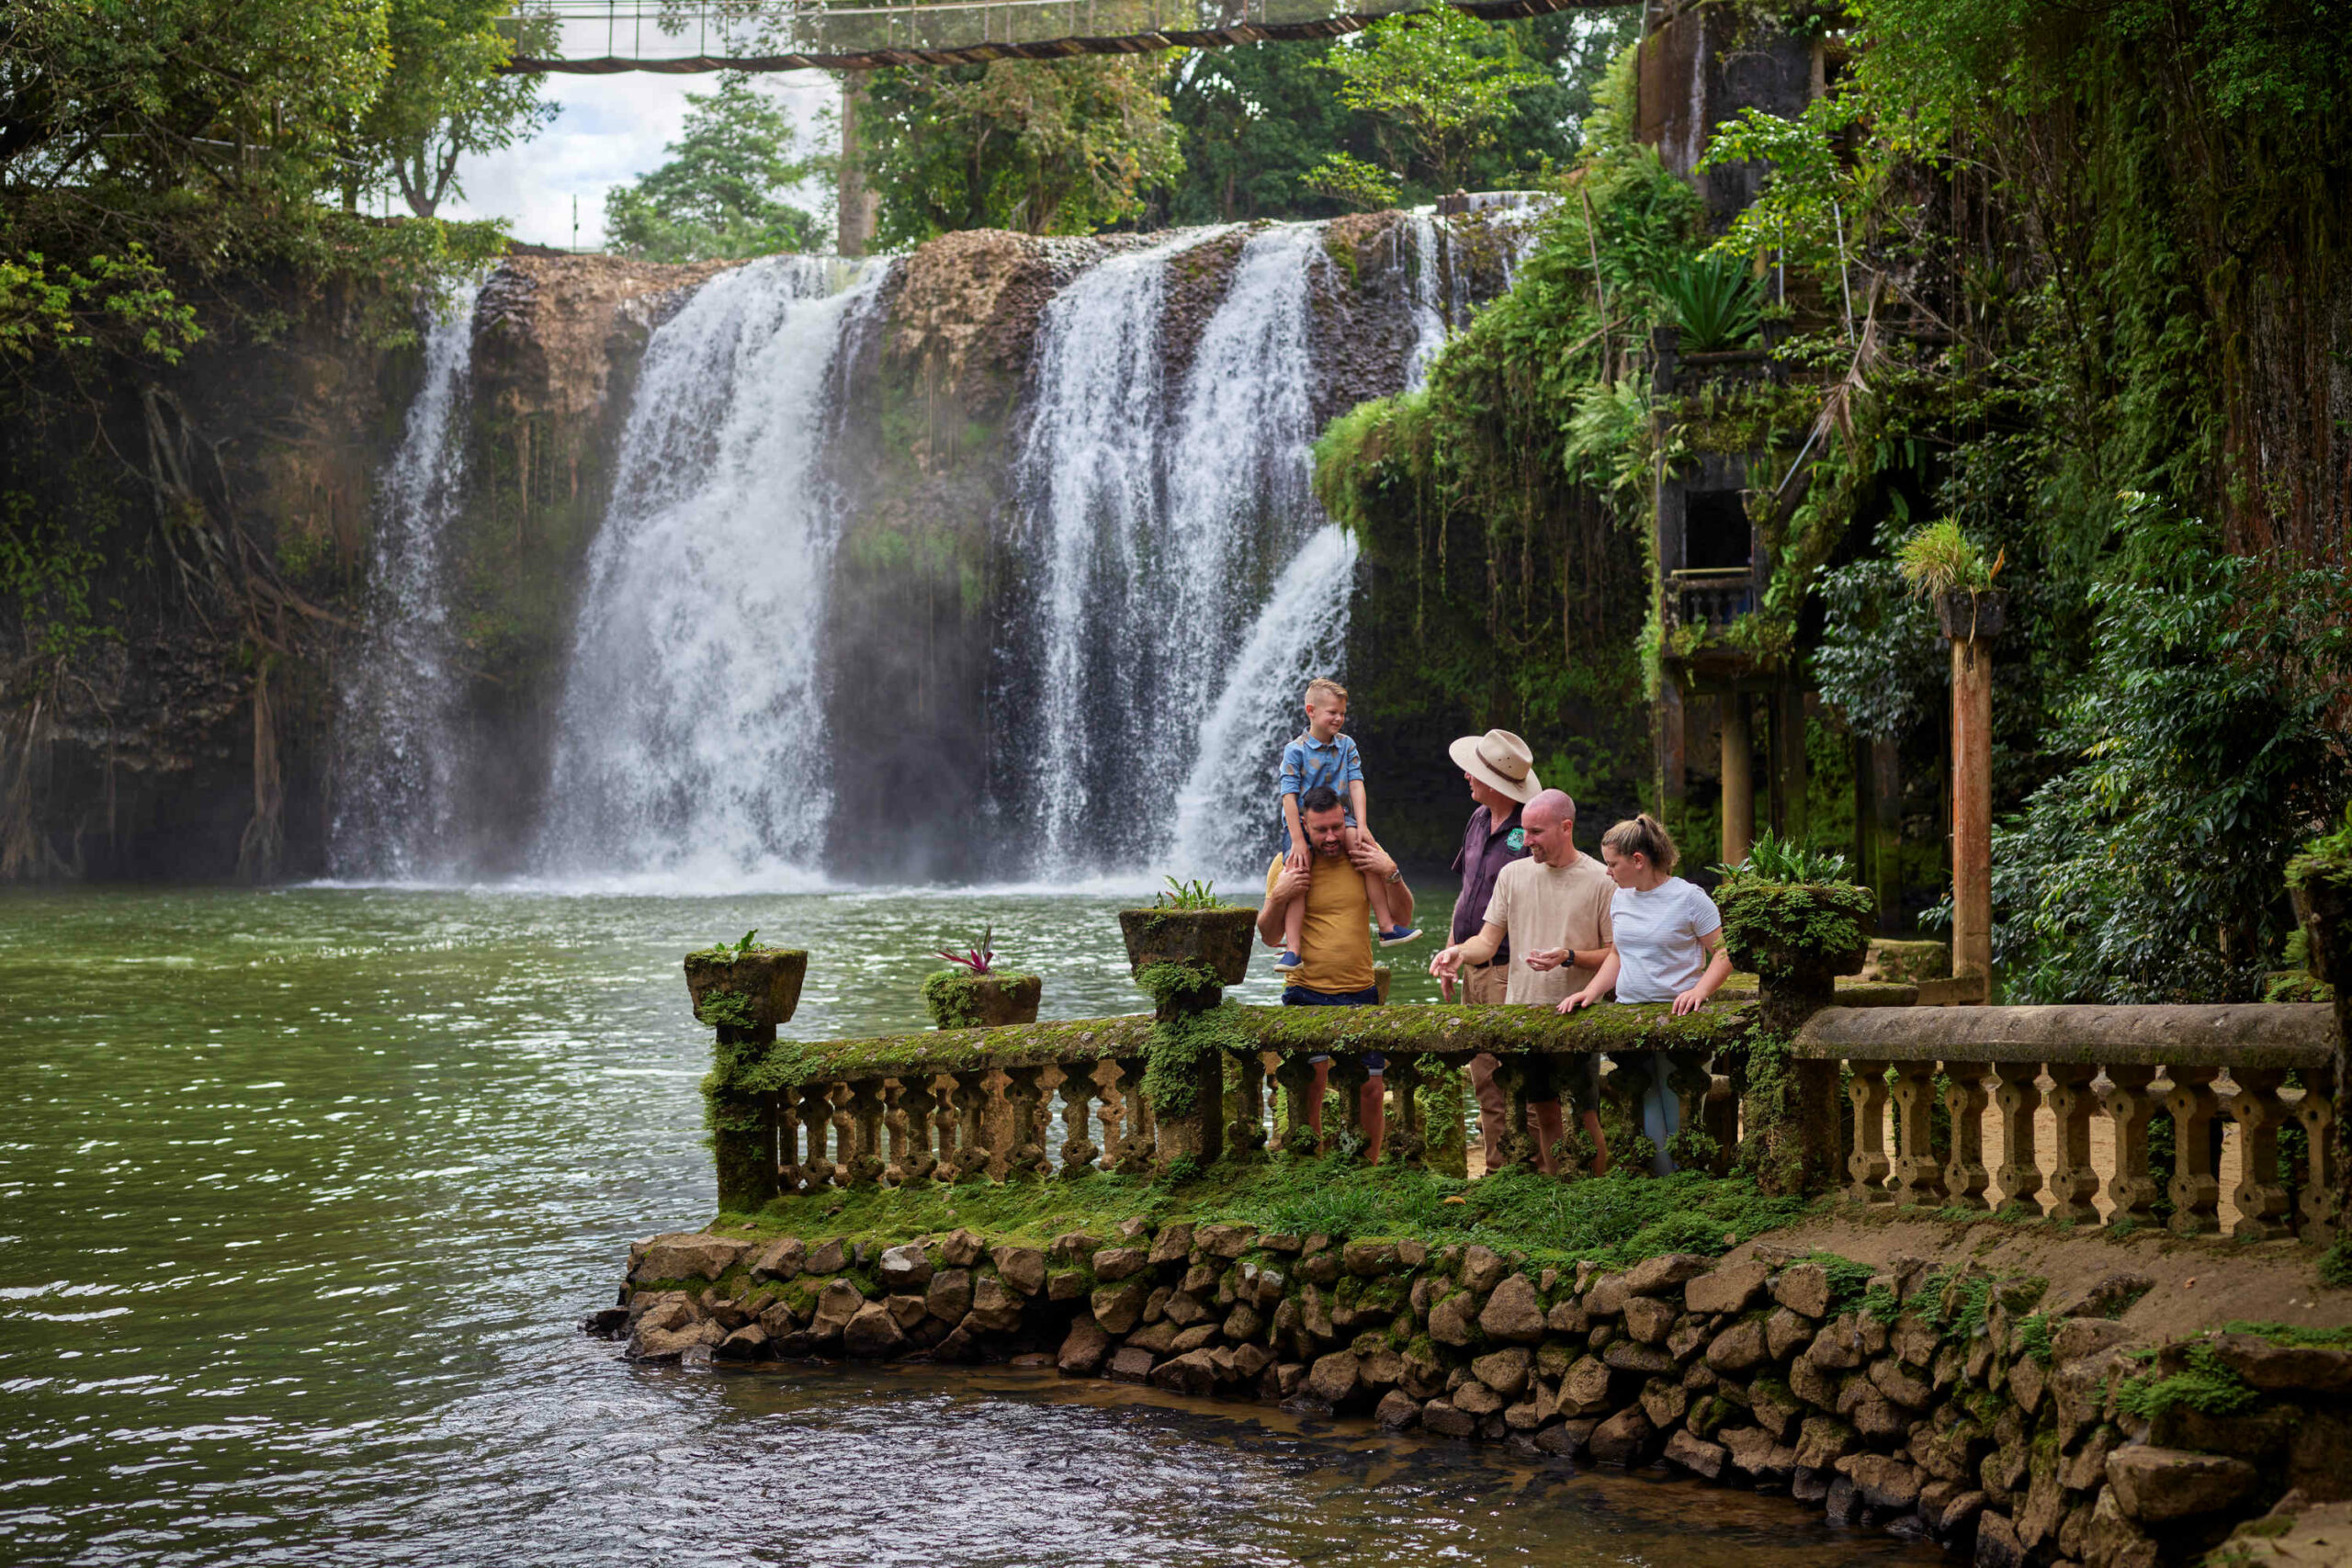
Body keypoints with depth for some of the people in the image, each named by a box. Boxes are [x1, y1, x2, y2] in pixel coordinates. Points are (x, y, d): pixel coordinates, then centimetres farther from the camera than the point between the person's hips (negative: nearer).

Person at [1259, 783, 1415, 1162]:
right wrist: (1278, 896, -15)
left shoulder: (1362, 854, 3)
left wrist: (1392, 874, -12)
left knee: (1372, 1089, 2)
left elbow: (1403, 916, 5)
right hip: (1307, 994, -2)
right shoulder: (1288, 864, 0)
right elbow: (1269, 937, 2)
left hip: (1360, 993, 2)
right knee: (1309, 1086, -7)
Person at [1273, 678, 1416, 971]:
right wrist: (1298, 840, -18)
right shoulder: (1295, 751, -6)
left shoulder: (1346, 746, 7)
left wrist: (1361, 825, -12)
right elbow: (1289, 795, -11)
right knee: (1298, 871, -22)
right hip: (1302, 823, -3)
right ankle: (1292, 949, -26)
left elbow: (1356, 784, 1)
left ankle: (1387, 926, -17)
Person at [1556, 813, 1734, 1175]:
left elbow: (1724, 953, -5)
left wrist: (1700, 989, -21)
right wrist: (1590, 992, 9)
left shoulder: (1688, 898, -6)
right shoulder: (1621, 899, 13)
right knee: (1644, 1112, 0)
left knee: (1677, 1111, -5)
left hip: (1676, 1018, -6)